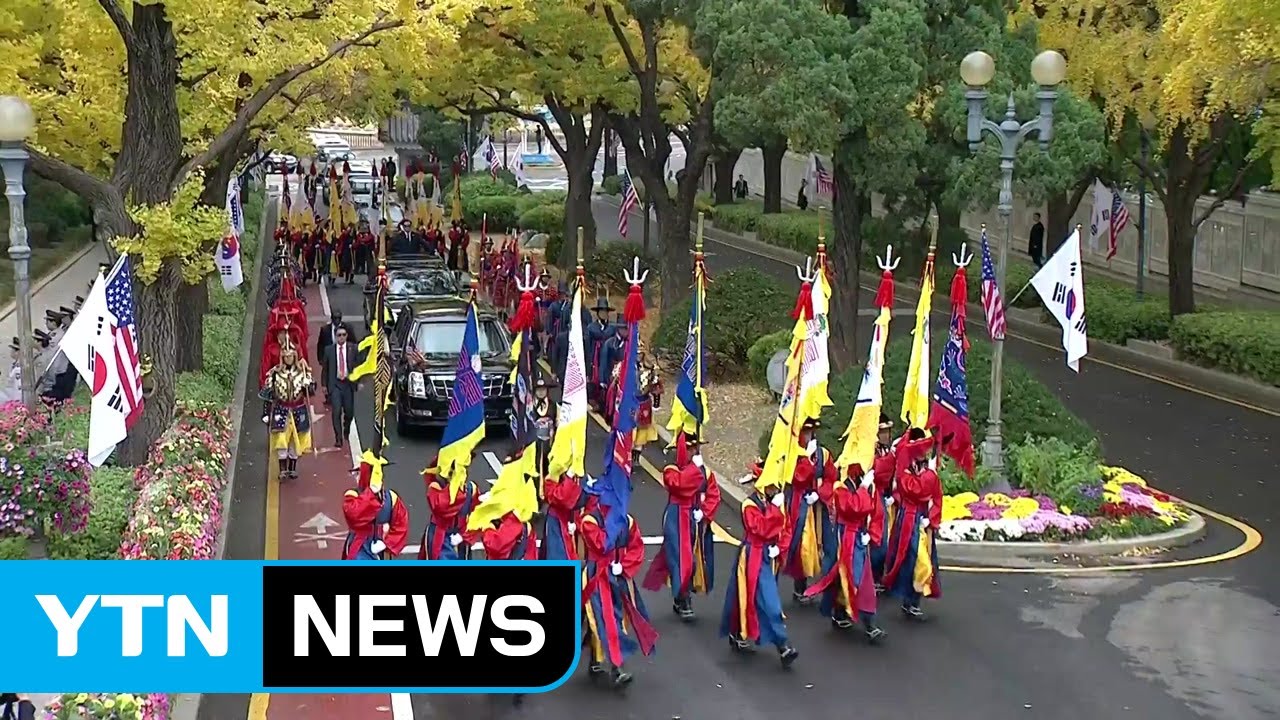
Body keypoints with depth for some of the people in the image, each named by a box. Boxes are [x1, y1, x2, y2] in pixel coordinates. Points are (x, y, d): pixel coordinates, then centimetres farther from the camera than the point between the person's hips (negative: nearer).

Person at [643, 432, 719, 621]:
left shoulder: (706, 472, 7)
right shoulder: (671, 471, -6)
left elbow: (714, 496, 2)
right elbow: (680, 485, -26)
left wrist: (704, 512, -12)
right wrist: (695, 467, -20)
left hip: (698, 523, 5)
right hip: (678, 523, -5)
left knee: (697, 561, 9)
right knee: (682, 561, -11)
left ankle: (680, 599, 25)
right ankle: (684, 603, -3)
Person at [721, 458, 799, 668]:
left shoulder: (775, 502, 5)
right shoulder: (750, 505, -17)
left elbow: (784, 529, 11)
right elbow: (762, 529, -27)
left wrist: (779, 547, -4)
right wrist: (775, 509, -27)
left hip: (769, 556, 8)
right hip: (754, 557, -8)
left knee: (755, 598, 16)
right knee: (769, 602, -9)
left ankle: (738, 635, 31)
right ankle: (783, 646, -10)